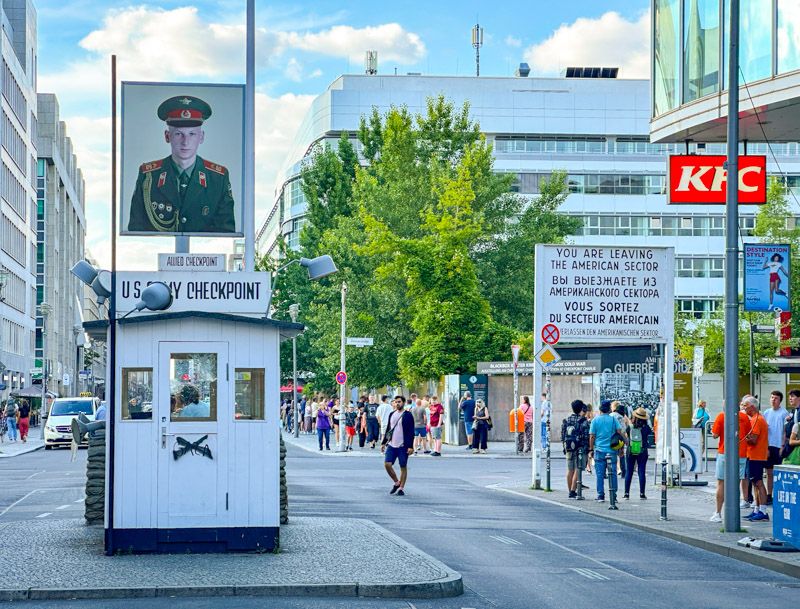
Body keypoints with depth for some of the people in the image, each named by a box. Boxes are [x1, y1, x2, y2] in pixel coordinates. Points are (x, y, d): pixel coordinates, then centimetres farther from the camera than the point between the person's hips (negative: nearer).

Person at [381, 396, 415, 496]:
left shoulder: (408, 415, -5)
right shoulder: (391, 414, 12)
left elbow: (411, 432, -8)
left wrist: (410, 446, -14)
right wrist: (383, 443, 14)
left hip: (403, 446, -5)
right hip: (391, 445, 5)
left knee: (403, 467, 1)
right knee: (387, 464, -6)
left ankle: (401, 488, 9)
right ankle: (396, 483, 14)